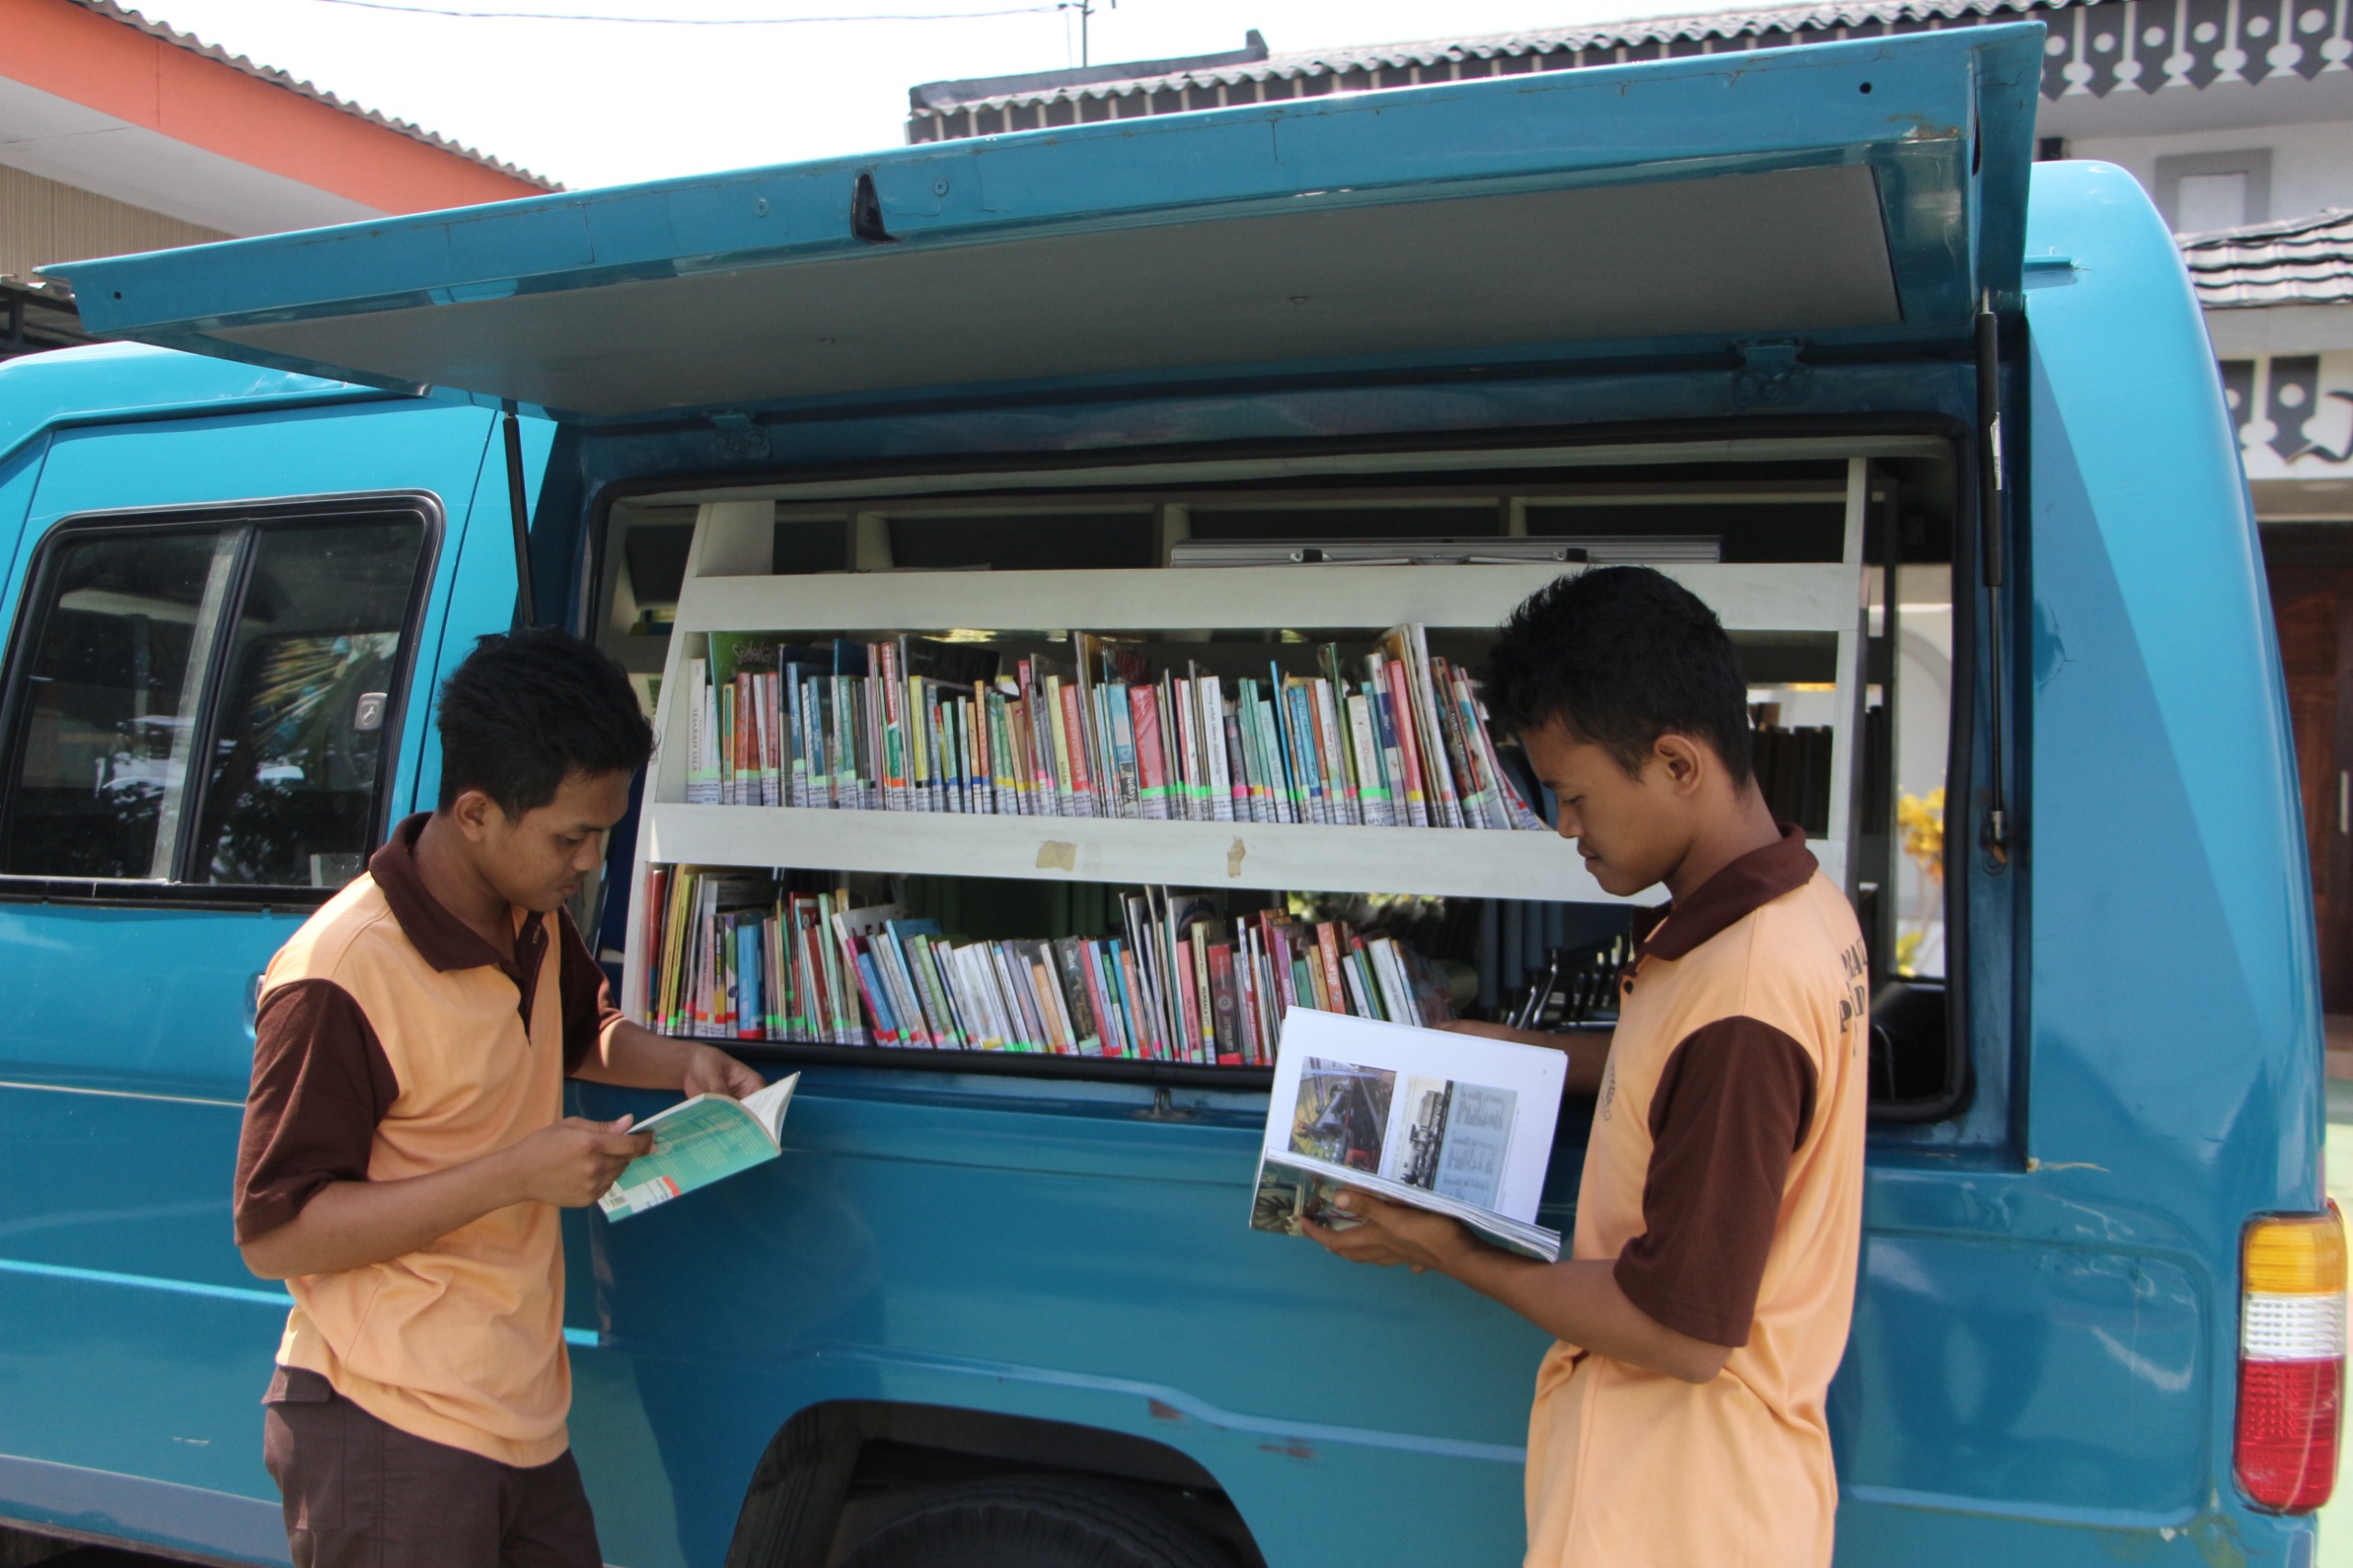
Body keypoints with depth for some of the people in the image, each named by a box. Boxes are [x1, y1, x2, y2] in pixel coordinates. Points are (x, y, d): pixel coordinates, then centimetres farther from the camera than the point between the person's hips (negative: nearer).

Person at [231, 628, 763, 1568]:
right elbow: (272, 1235, -18)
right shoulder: (341, 979, -20)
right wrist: (515, 1172, -24)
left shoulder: (532, 923, 5)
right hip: (391, 1436, -7)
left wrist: (682, 1065, 4)